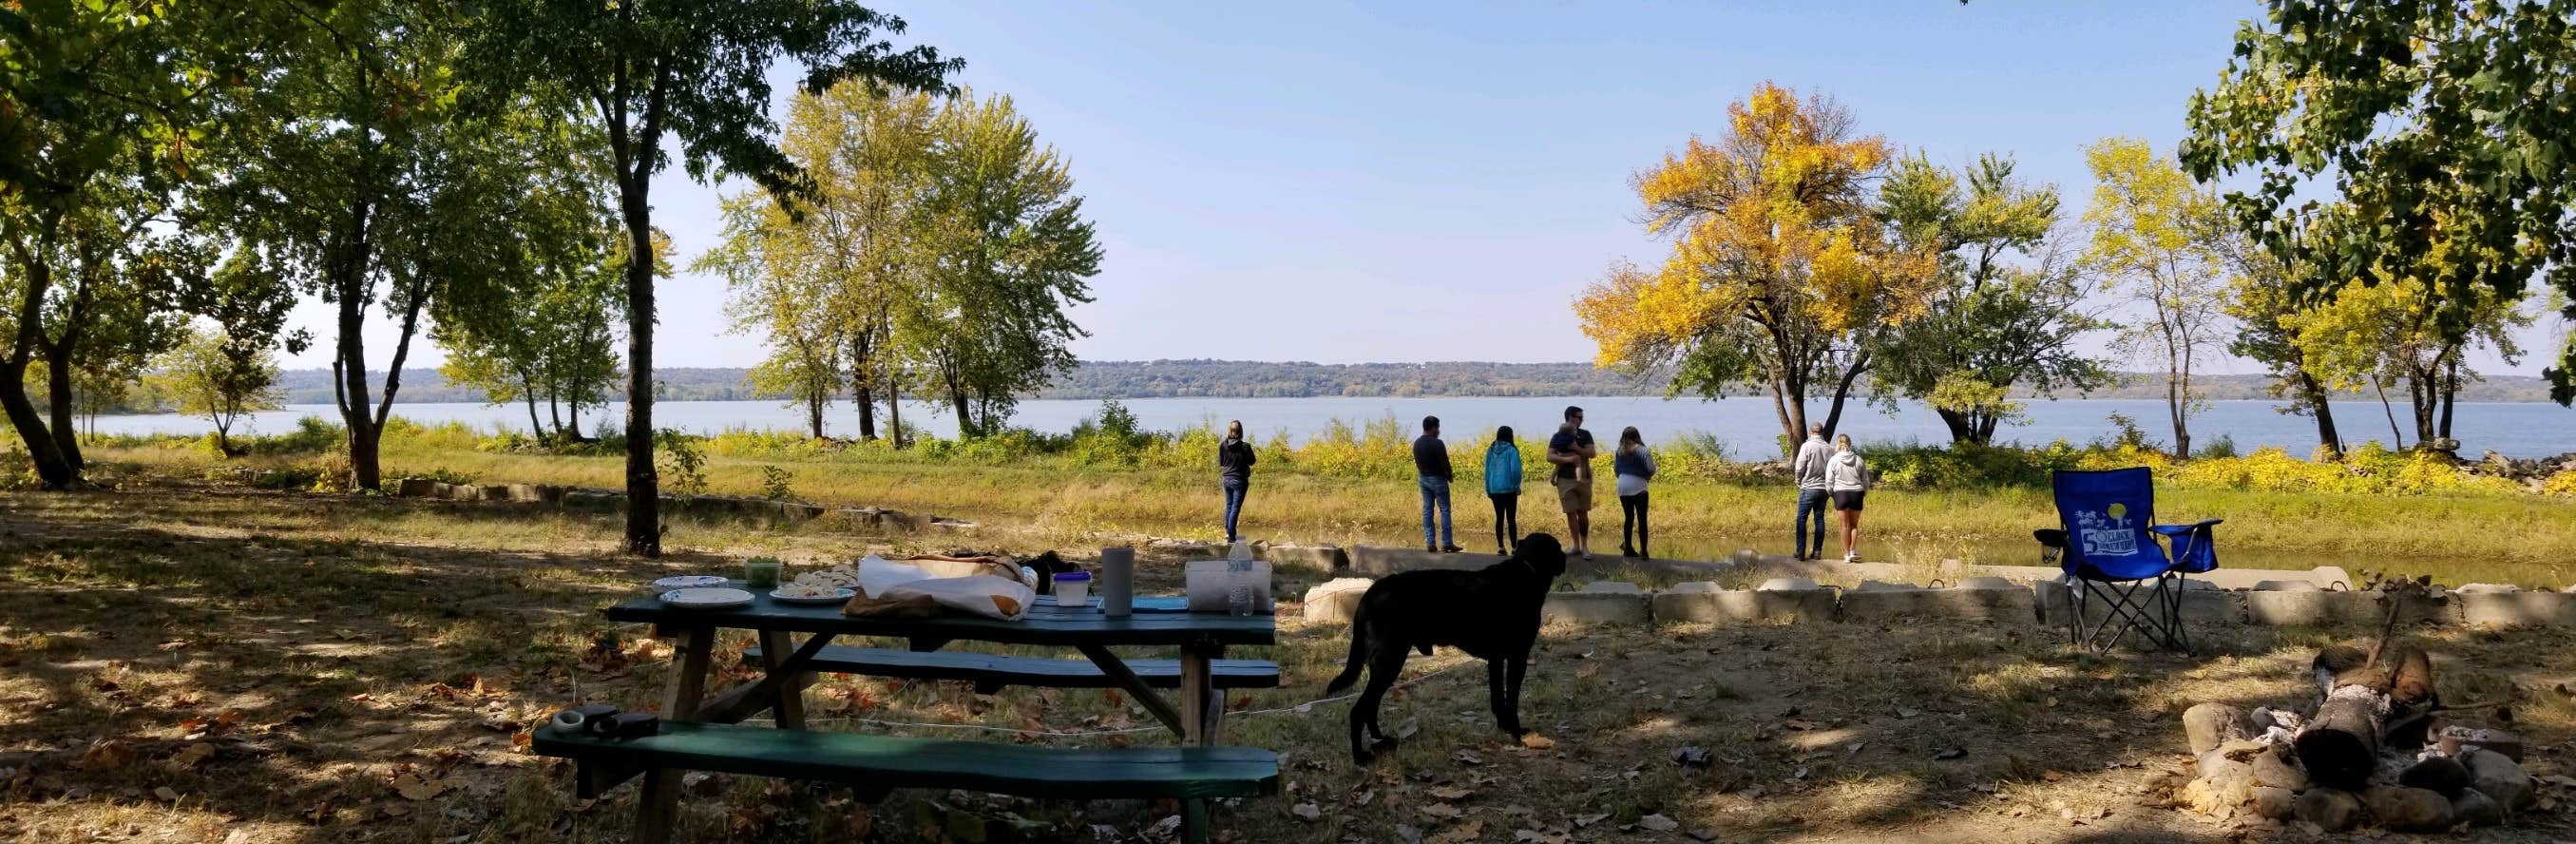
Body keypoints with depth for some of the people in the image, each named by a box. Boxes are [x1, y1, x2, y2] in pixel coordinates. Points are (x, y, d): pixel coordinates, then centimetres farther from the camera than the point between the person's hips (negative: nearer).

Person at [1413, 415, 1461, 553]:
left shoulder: (1417, 443, 5)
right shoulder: (1437, 443, -18)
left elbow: (1417, 462, 9)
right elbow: (1444, 463, -16)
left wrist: (1423, 474, 14)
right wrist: (1449, 476, 0)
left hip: (1424, 479, 7)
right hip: (1438, 479, -7)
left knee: (1427, 510, 8)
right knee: (1444, 510, -1)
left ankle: (1430, 543, 6)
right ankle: (1447, 543, -4)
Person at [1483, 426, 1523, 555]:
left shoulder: (1491, 451, 6)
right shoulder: (1512, 450, -8)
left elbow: (1487, 471, 8)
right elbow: (1515, 470, -12)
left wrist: (1488, 490, 13)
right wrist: (1516, 486, 1)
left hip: (1494, 490, 4)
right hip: (1509, 489, -4)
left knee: (1499, 518, 11)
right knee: (1511, 519, 1)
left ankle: (1501, 547, 9)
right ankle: (1514, 548, -1)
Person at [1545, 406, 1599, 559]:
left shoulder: (1585, 435, 8)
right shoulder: (1558, 437, 3)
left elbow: (1592, 453, -3)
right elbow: (1550, 457, -7)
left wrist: (1576, 448, -15)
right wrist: (1568, 459, -18)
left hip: (1583, 479, 1)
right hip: (1565, 479, -1)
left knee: (1583, 513, 2)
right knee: (1571, 513, 1)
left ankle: (1585, 546, 6)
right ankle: (1576, 545, 9)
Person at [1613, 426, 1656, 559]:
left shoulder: (1619, 452, 5)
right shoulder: (1642, 451, -8)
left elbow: (1616, 470, 11)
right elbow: (1651, 470, -12)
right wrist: (1646, 476, 8)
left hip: (1623, 488, 4)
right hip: (1638, 488, -4)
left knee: (1628, 518, 15)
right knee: (1642, 519, 1)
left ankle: (1628, 548, 19)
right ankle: (1643, 551, -1)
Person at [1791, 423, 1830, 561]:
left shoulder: (1807, 446, -10)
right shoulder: (1830, 449, 2)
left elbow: (1799, 468, -10)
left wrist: (1799, 482, 7)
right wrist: (1827, 484, 15)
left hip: (1809, 488, -4)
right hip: (1824, 488, 4)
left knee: (1801, 519, 1)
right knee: (1819, 519, 11)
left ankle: (1801, 552, -6)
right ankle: (1817, 552, 12)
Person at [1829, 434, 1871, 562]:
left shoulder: (1834, 460, -4)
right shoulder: (1858, 460, 3)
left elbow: (1829, 481, -3)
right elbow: (1866, 480, 9)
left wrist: (1831, 494, 13)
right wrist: (1864, 494, 23)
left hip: (1841, 493, -2)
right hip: (1857, 493, 2)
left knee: (1845, 525, 4)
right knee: (1854, 525, 13)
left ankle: (1847, 554, 6)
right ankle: (1853, 551, 3)